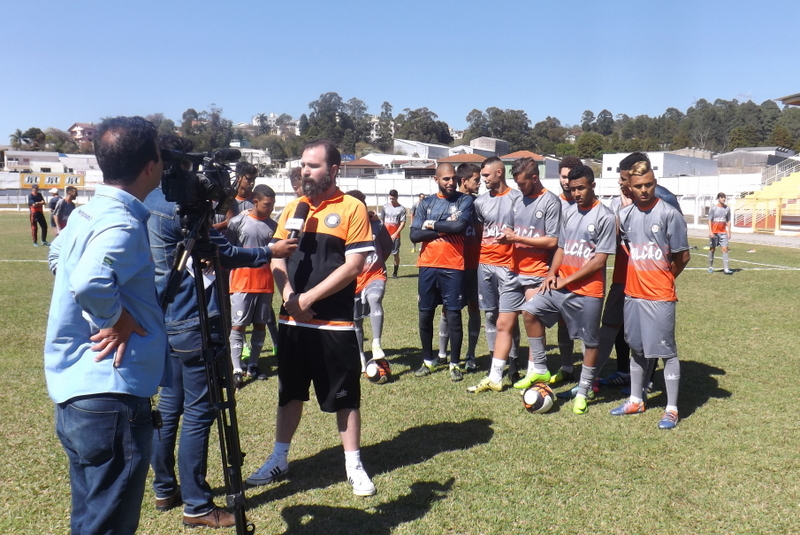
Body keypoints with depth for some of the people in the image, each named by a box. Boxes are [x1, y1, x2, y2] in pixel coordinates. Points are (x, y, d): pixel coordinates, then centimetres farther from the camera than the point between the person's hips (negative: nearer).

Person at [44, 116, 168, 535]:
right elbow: (90, 281, -38)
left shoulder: (86, 213, 10)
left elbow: (57, 256, 30)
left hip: (77, 395, 10)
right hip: (112, 398, -10)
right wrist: (117, 318, -18)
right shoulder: (122, 222, -19)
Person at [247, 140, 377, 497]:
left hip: (334, 322, -4)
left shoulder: (352, 209, -6)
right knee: (290, 392, 16)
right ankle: (279, 459, 32)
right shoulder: (293, 208, 10)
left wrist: (309, 298, -15)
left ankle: (354, 466, 22)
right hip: (292, 320, 5)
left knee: (344, 396, 7)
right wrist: (289, 297, -9)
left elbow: (354, 265, -13)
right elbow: (276, 257, 8)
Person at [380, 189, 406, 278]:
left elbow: (403, 223, -5)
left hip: (395, 236, -2)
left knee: (396, 254, 2)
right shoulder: (385, 207, 7)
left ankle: (395, 273, 14)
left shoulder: (401, 209, -2)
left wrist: (395, 234, -13)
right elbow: (381, 220, 12)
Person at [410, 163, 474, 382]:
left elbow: (460, 226, -19)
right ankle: (428, 361, 25)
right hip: (427, 266, 3)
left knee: (454, 316, 2)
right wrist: (446, 228, -10)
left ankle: (455, 364, 14)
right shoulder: (426, 203, 8)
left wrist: (432, 225, -7)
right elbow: (414, 235, -3)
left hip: (453, 267, -3)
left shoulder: (464, 200, 0)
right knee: (425, 315, 10)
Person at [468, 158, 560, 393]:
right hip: (515, 271, 7)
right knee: (503, 324, 7)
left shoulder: (550, 202, -10)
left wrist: (517, 238, -14)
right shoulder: (520, 201, 15)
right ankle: (494, 378, 15)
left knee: (532, 323, 0)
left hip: (536, 274, -7)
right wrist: (508, 236, 0)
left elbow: (552, 241, -15)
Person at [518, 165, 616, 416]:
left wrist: (567, 280, -12)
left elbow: (599, 260, -15)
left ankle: (582, 392, 18)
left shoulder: (605, 217, -11)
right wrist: (552, 274, -1)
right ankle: (539, 369, 12)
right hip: (561, 285, 7)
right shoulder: (569, 212, 9)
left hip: (588, 291, -6)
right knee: (532, 310, 1)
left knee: (590, 341, 4)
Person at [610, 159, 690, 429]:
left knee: (666, 351, 3)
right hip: (632, 293, 6)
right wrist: (640, 275, 6)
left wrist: (662, 278, 5)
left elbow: (682, 257, -6)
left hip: (660, 297, -5)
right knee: (637, 349, 17)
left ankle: (672, 409, 13)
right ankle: (636, 400, 30)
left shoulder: (669, 214, -11)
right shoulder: (625, 215, 5)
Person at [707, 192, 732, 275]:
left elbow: (728, 221, 12)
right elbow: (709, 220, -5)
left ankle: (725, 269, -11)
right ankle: (710, 267, 20)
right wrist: (710, 231, -14)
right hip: (714, 232, -2)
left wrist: (729, 232, 8)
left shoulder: (727, 208, 7)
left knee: (725, 249, -7)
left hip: (723, 232, 2)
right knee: (712, 249, 7)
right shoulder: (713, 208, -3)